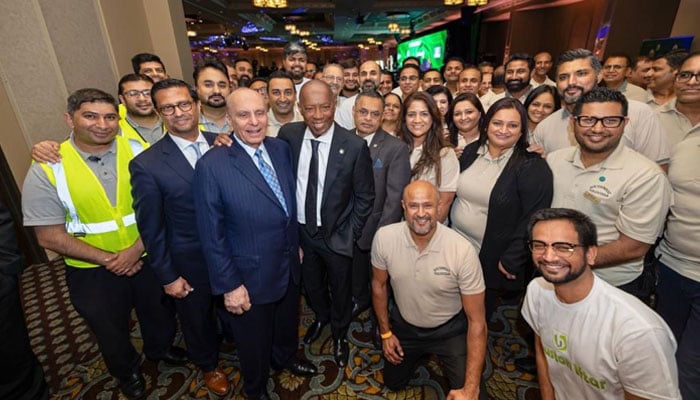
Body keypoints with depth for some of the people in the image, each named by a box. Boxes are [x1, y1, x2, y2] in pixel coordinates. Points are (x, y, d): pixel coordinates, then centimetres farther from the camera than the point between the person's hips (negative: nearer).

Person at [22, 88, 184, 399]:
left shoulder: (139, 152, -11)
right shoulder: (47, 169, -14)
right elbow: (50, 236, -13)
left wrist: (135, 250, -19)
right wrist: (107, 259, -17)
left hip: (147, 257, 1)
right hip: (92, 271, -1)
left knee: (158, 314, 24)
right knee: (111, 331, 23)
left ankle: (161, 348, 56)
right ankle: (126, 371, 52)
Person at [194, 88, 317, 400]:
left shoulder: (282, 149, -5)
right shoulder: (212, 166, -22)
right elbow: (212, 234, -17)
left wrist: (296, 243, 12)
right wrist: (229, 284, -14)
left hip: (289, 264, 5)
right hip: (251, 274, -5)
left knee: (287, 323, 30)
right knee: (254, 341, 22)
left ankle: (285, 357, 63)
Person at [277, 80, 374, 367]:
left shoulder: (355, 146, -19)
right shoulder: (288, 135, -10)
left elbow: (365, 197, -10)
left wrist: (350, 235, -9)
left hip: (336, 235, -2)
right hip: (300, 231, 3)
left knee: (340, 290, 19)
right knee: (311, 285, 26)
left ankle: (339, 332, 50)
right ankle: (321, 317, 59)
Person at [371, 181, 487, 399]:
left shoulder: (463, 250, -31)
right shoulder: (384, 237, -24)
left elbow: (476, 321, -21)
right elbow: (379, 284, -3)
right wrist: (385, 333, 4)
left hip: (449, 330, -2)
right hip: (404, 324, 3)